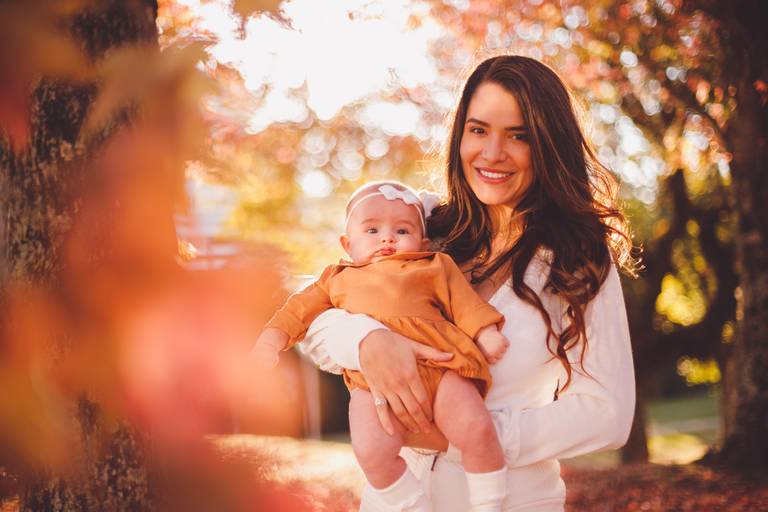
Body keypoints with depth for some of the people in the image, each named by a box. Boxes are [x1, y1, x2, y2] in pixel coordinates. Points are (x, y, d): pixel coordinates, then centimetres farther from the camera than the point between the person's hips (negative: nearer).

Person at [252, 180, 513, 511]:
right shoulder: (339, 280, 32)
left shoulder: (433, 267, 25)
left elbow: (464, 300, 17)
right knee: (372, 451, -26)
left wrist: (486, 333, 2)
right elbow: (304, 306, 31)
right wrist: (275, 334, 15)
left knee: (477, 429, -24)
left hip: (439, 367, 0)